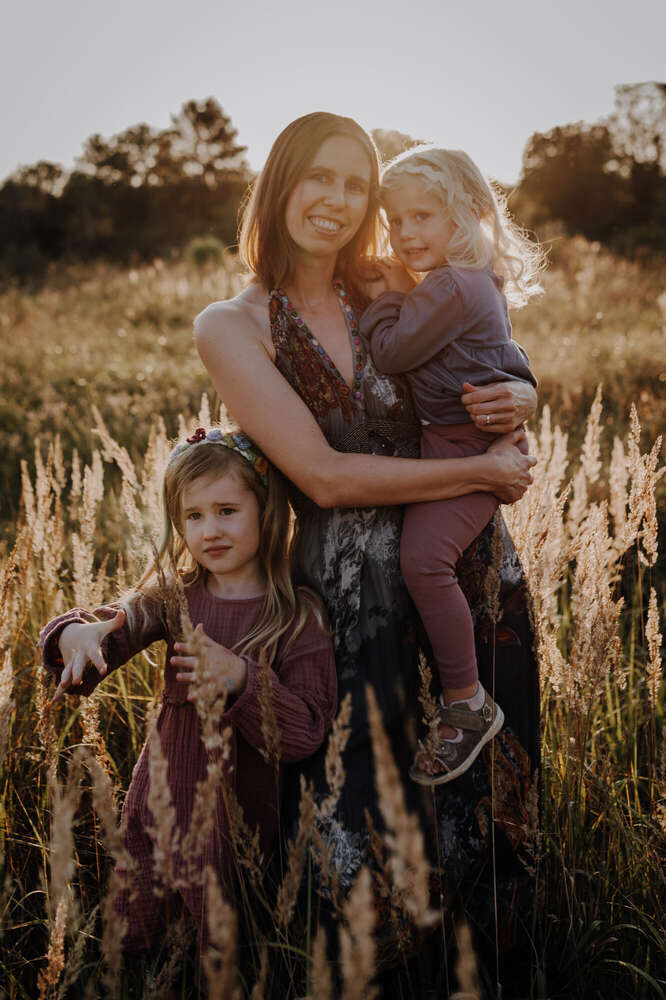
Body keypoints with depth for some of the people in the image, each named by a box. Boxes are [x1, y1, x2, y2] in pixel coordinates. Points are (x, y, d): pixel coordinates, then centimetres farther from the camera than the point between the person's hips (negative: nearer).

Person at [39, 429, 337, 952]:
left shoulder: (298, 616, -15)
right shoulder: (172, 595, -2)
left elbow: (308, 731, -20)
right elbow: (118, 622, -15)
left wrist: (241, 679, -34)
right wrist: (77, 635, -38)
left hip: (240, 820, -3)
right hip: (159, 806, 4)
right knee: (125, 945, 18)